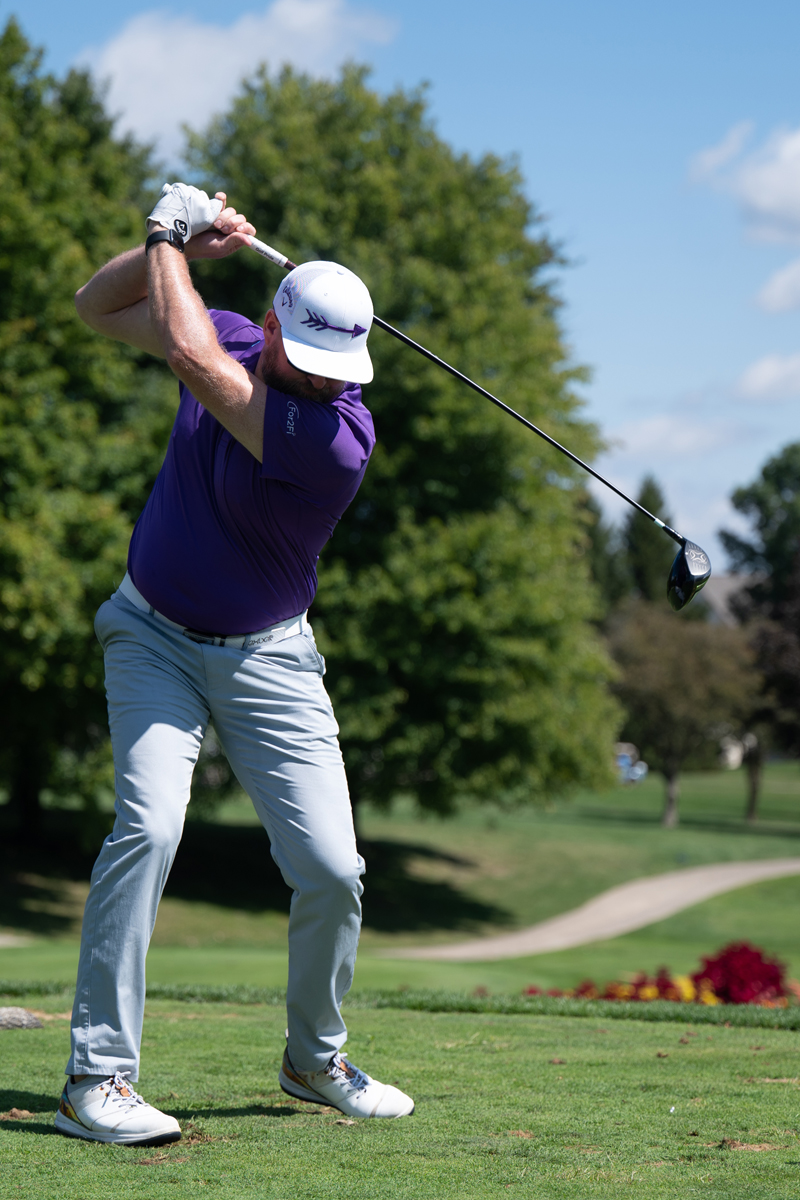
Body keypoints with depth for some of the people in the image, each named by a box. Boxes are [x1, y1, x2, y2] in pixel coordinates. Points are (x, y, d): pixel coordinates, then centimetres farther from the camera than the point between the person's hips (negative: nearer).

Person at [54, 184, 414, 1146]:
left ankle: (314, 1059, 21)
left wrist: (170, 237, -16)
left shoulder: (340, 436, -25)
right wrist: (177, 246, -9)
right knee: (149, 822, -21)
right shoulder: (229, 340, -7)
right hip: (154, 633, 2)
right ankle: (95, 1078, -20)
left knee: (331, 870, -7)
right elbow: (96, 306, 8)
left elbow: (193, 358, -31)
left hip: (267, 658, -1)